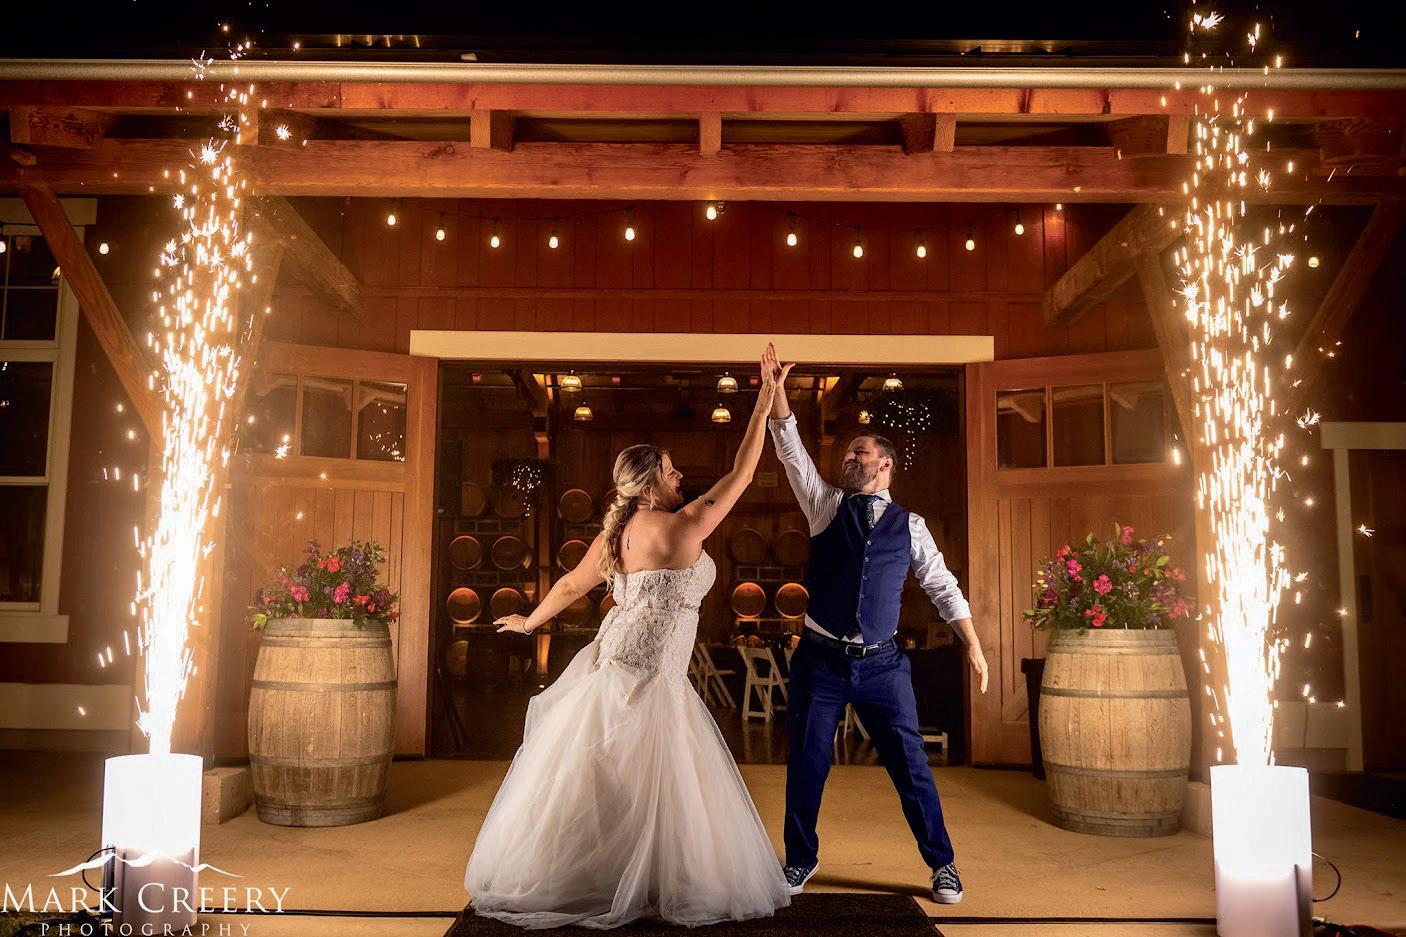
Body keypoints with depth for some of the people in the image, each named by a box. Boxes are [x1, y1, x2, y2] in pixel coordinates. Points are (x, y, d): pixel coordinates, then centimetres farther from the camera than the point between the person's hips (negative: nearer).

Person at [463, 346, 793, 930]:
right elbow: (740, 475, -8)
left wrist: (530, 622, 33)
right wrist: (764, 406, -2)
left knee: (597, 787, 16)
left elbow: (572, 583, 17)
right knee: (633, 791, 0)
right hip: (645, 678, -8)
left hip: (616, 664, 8)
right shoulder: (682, 527, -12)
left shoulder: (615, 534, 8)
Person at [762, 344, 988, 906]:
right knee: (806, 762, 6)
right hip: (820, 658, 1)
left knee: (909, 762, 2)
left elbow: (941, 585, 9)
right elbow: (791, 448, -2)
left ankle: (941, 864, 18)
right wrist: (776, 387, -12)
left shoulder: (909, 525, 7)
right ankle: (800, 859, 24)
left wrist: (972, 643, 1)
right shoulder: (826, 505, 7)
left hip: (880, 663, 0)